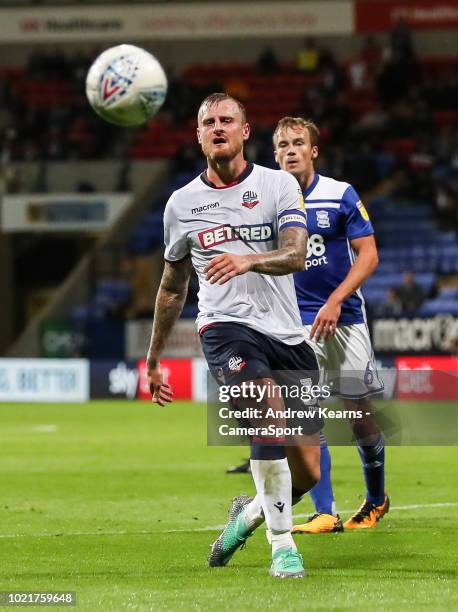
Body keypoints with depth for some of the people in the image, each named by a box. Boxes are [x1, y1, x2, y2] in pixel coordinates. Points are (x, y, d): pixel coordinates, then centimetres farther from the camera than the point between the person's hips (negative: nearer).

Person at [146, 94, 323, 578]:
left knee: (307, 474, 0)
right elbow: (172, 286, 22)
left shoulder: (278, 185, 3)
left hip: (287, 334, 1)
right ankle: (282, 546, -22)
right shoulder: (182, 203, 9)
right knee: (270, 412, -32)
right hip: (226, 328, -1)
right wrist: (153, 358, 26)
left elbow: (296, 255, -12)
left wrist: (249, 260, -32)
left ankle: (250, 512, 33)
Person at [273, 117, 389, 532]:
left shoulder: (341, 195, -5)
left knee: (360, 413, 3)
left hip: (344, 316, -1)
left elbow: (368, 255, -7)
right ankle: (325, 513, -10)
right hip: (296, 322, 1)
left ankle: (376, 499, 26)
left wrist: (335, 302, -17)